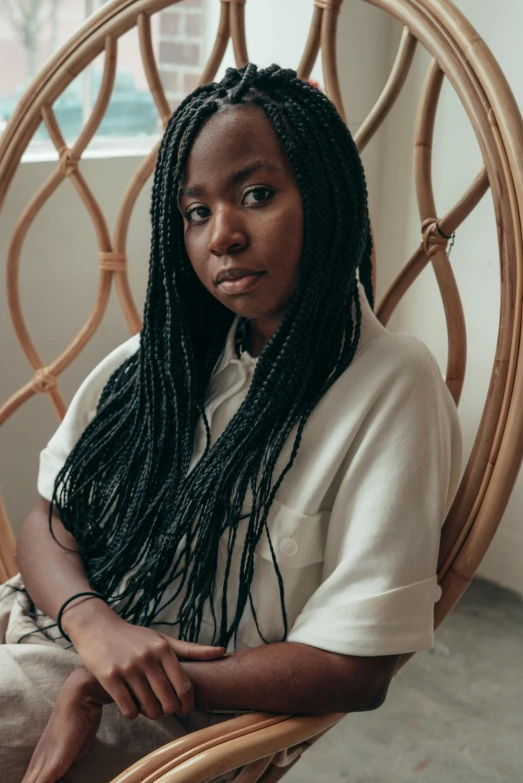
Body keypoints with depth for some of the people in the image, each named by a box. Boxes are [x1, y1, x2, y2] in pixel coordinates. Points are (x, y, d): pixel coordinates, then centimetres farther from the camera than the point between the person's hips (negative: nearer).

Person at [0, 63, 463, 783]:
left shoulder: (391, 386, -13)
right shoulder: (161, 355, 7)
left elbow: (356, 666, -16)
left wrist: (97, 689, -16)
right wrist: (93, 623, -17)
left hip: (177, 722, -5)